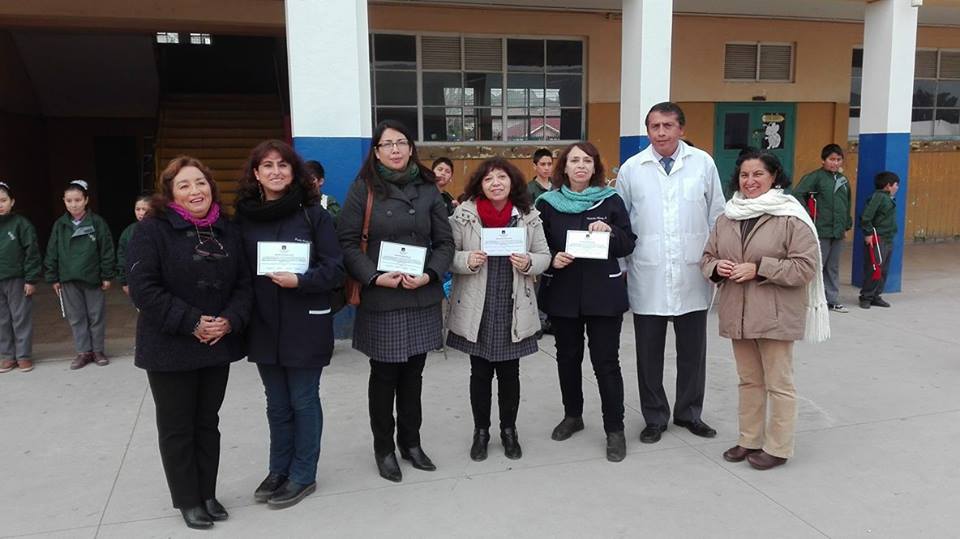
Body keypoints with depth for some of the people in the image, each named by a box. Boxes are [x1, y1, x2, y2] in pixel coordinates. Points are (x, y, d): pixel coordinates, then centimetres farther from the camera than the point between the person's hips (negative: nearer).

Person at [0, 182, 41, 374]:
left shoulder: (21, 224, -7)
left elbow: (32, 253, -7)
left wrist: (31, 279, -10)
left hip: (18, 281, -4)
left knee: (21, 319, 4)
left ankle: (23, 356, 13)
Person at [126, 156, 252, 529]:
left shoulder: (227, 231, 6)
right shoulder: (152, 230, -10)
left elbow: (243, 283, 6)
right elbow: (143, 289, -17)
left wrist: (230, 320, -12)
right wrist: (191, 323, -20)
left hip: (218, 346, 5)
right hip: (170, 350, -4)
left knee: (208, 423, 15)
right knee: (177, 427, 8)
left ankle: (208, 494, 28)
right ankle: (187, 500, 22)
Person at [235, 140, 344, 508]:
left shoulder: (313, 213, -6)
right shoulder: (244, 217, 3)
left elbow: (334, 268, -7)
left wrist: (300, 280, -23)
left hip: (305, 325, -3)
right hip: (264, 326, 4)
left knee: (303, 402, 7)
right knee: (276, 404, 15)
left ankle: (303, 475, 21)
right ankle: (279, 470, 31)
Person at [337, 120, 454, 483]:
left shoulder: (428, 188, 7)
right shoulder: (364, 188, -1)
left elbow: (445, 241, 6)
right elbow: (347, 242, -5)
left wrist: (429, 275, -10)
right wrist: (374, 277, -17)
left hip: (422, 299, 3)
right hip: (380, 299, -2)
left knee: (413, 373, 12)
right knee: (384, 375, 7)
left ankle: (410, 441, 30)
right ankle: (384, 447, 24)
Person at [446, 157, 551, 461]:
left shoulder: (529, 215, -1)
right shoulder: (464, 214, -6)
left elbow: (544, 256, 4)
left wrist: (528, 263, -16)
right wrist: (467, 261, -21)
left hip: (514, 309, 1)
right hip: (476, 309, -1)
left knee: (509, 372, 11)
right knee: (480, 373, 10)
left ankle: (509, 431, 29)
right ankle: (481, 431, 28)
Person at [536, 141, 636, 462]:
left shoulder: (611, 201, 1)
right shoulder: (547, 203, 2)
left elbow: (629, 244, 1)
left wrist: (610, 231, -18)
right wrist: (552, 259, -15)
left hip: (604, 294, -2)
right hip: (562, 294, 2)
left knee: (606, 361, -1)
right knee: (568, 357, 14)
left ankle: (615, 429, 9)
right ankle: (572, 415, 33)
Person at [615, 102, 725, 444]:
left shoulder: (703, 163, 1)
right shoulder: (631, 168, 1)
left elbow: (717, 217, 6)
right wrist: (619, 264, 2)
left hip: (692, 278, 1)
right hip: (647, 279, 0)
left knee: (692, 351, 13)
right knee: (649, 354, 9)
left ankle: (689, 413, 31)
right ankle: (655, 417, 25)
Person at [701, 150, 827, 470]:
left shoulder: (790, 217, -11)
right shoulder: (727, 216, 8)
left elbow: (805, 266, -14)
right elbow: (707, 256, 15)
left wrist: (758, 268, -20)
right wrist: (716, 267, -9)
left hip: (775, 315, -6)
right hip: (738, 313, 6)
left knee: (778, 383, 5)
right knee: (749, 380, 17)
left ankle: (777, 447, 18)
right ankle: (749, 440, 29)